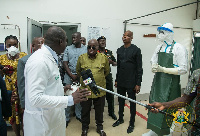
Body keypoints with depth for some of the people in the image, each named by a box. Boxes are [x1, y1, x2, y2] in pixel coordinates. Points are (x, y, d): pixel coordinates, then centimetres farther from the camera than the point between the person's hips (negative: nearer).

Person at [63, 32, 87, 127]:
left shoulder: (85, 49, 3)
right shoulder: (68, 49, 5)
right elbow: (65, 63, 2)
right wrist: (71, 75, -7)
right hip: (69, 76, 0)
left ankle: (79, 115, 24)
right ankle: (66, 118, 15)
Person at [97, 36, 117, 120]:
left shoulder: (109, 52, 12)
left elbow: (115, 64, 16)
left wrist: (111, 62, -6)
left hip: (108, 76, 3)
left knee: (110, 95, 7)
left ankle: (111, 112, 25)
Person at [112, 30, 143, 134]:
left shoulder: (136, 50, -7)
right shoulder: (119, 50, 9)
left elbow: (139, 68, -8)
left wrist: (138, 83, -11)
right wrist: (116, 80, 13)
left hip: (131, 82, -5)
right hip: (120, 82, 5)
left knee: (132, 103, 8)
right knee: (121, 101, 16)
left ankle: (131, 123, 23)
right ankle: (120, 119, 35)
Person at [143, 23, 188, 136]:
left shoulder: (179, 48, -11)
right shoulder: (159, 47, 9)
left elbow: (183, 69, -15)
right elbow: (153, 62, 18)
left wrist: (163, 69, -18)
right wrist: (154, 68, -5)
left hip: (170, 83, -6)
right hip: (158, 80, 6)